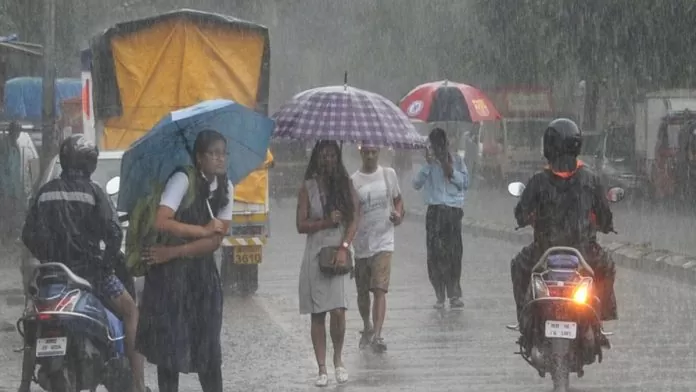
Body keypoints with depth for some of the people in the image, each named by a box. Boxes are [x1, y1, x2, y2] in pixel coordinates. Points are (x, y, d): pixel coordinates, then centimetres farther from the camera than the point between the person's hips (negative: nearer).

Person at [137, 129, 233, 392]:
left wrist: (173, 252, -15)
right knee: (170, 342, -3)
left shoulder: (226, 189, 4)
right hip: (170, 273, -5)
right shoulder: (183, 179, -12)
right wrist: (203, 230, -14)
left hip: (203, 272, 5)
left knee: (208, 346, 5)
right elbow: (161, 222, -24)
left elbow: (215, 241, -4)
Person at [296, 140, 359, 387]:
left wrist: (344, 247, -11)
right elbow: (301, 225, 2)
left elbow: (354, 218, 0)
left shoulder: (345, 184, 7)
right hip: (315, 253, 1)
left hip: (340, 252, -1)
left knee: (338, 310, -14)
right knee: (318, 314, 2)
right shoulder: (308, 187, 5)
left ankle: (338, 359, 8)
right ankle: (322, 368, 7)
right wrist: (327, 221, -12)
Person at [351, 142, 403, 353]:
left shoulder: (389, 174, 4)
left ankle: (377, 335, -22)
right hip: (361, 244, 2)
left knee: (380, 289, -15)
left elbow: (398, 199, 17)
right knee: (362, 292, 14)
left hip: (384, 242, -2)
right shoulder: (353, 181, 0)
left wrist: (398, 214, -5)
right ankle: (367, 328, 37)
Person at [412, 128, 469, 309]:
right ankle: (440, 296, 0)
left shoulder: (456, 160, 12)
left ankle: (454, 294, 0)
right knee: (435, 253, -5)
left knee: (454, 253, -6)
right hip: (435, 211, 0)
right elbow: (417, 184, 1)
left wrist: (451, 171, -7)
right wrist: (427, 165, -8)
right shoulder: (430, 162, 11)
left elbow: (465, 183, 6)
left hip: (454, 210, 0)